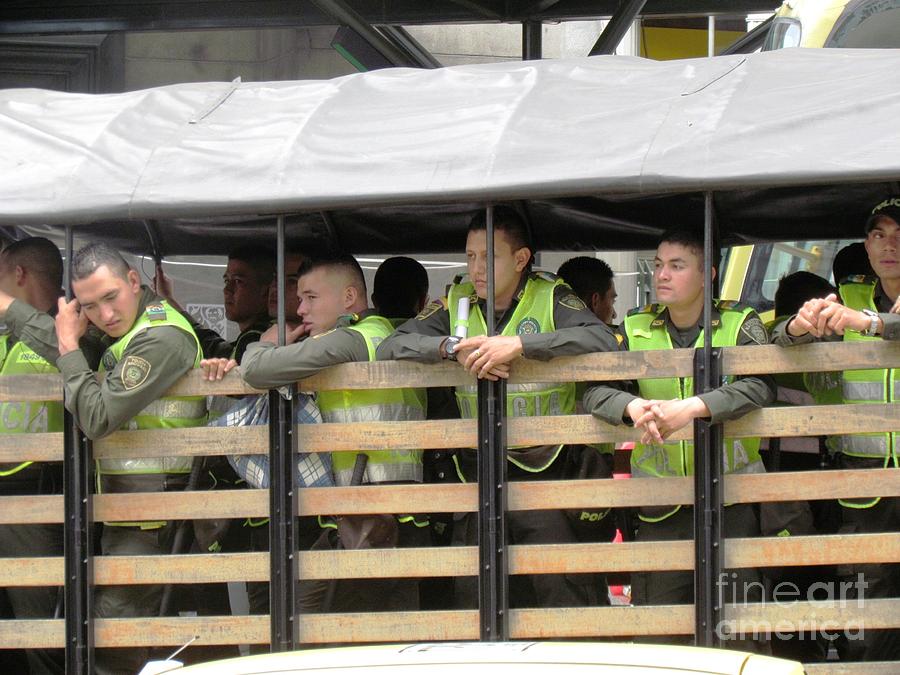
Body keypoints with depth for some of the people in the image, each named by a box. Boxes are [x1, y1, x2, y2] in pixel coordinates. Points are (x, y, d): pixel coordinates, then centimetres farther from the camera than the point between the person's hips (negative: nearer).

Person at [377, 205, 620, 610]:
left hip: (544, 469, -4)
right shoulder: (455, 304, 10)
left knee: (561, 588, -11)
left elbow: (603, 341, -16)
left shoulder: (551, 298, 0)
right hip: (477, 469, 4)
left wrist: (519, 344, -24)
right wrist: (452, 347, -15)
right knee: (474, 594, 6)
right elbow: (391, 347, 3)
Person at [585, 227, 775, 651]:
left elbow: (760, 386, -16)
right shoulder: (635, 330, 9)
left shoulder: (740, 325, 1)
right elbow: (594, 391, -1)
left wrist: (693, 407, -30)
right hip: (659, 504, 3)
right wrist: (634, 406, -24)